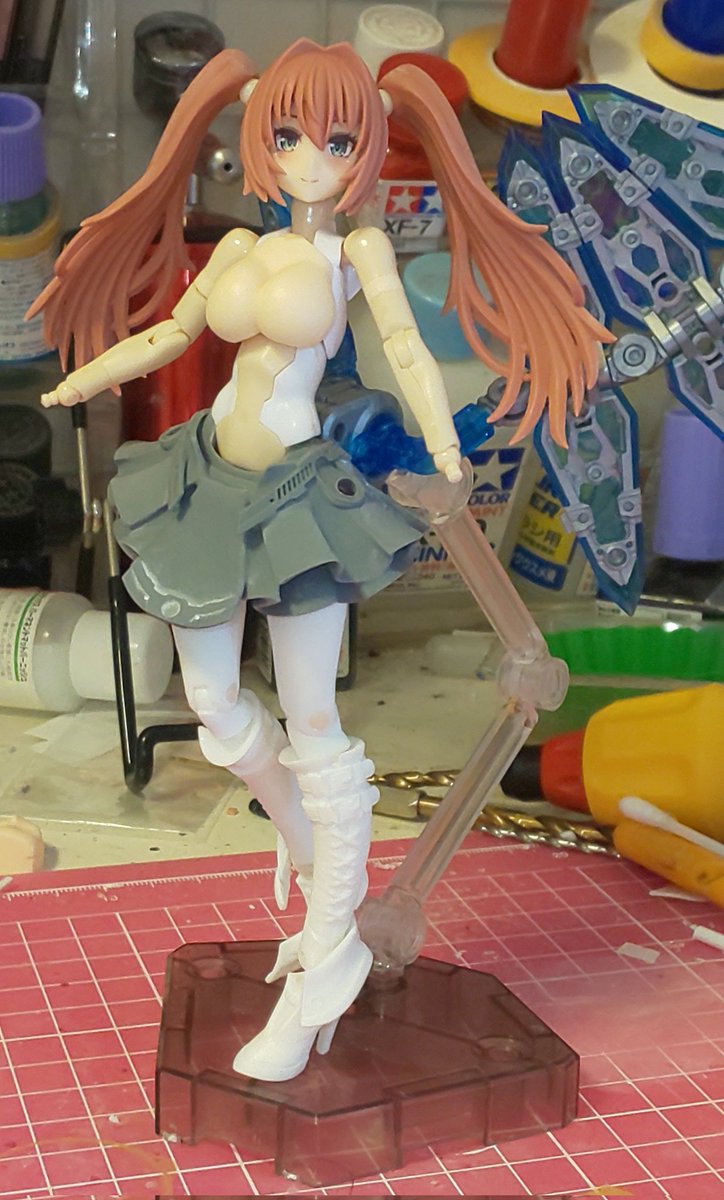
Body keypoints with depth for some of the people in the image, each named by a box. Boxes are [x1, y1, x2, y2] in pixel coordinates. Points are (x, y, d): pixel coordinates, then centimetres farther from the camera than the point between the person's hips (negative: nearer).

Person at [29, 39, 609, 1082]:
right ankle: (306, 846, 37)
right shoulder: (241, 249, 7)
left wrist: (449, 459, -30)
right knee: (212, 704, 10)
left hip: (299, 496, -5)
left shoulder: (358, 250, -5)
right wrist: (78, 382, 24)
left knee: (311, 724, -3)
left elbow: (410, 352, -16)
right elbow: (168, 333, 20)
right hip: (212, 482, 5)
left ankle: (332, 952, 7)